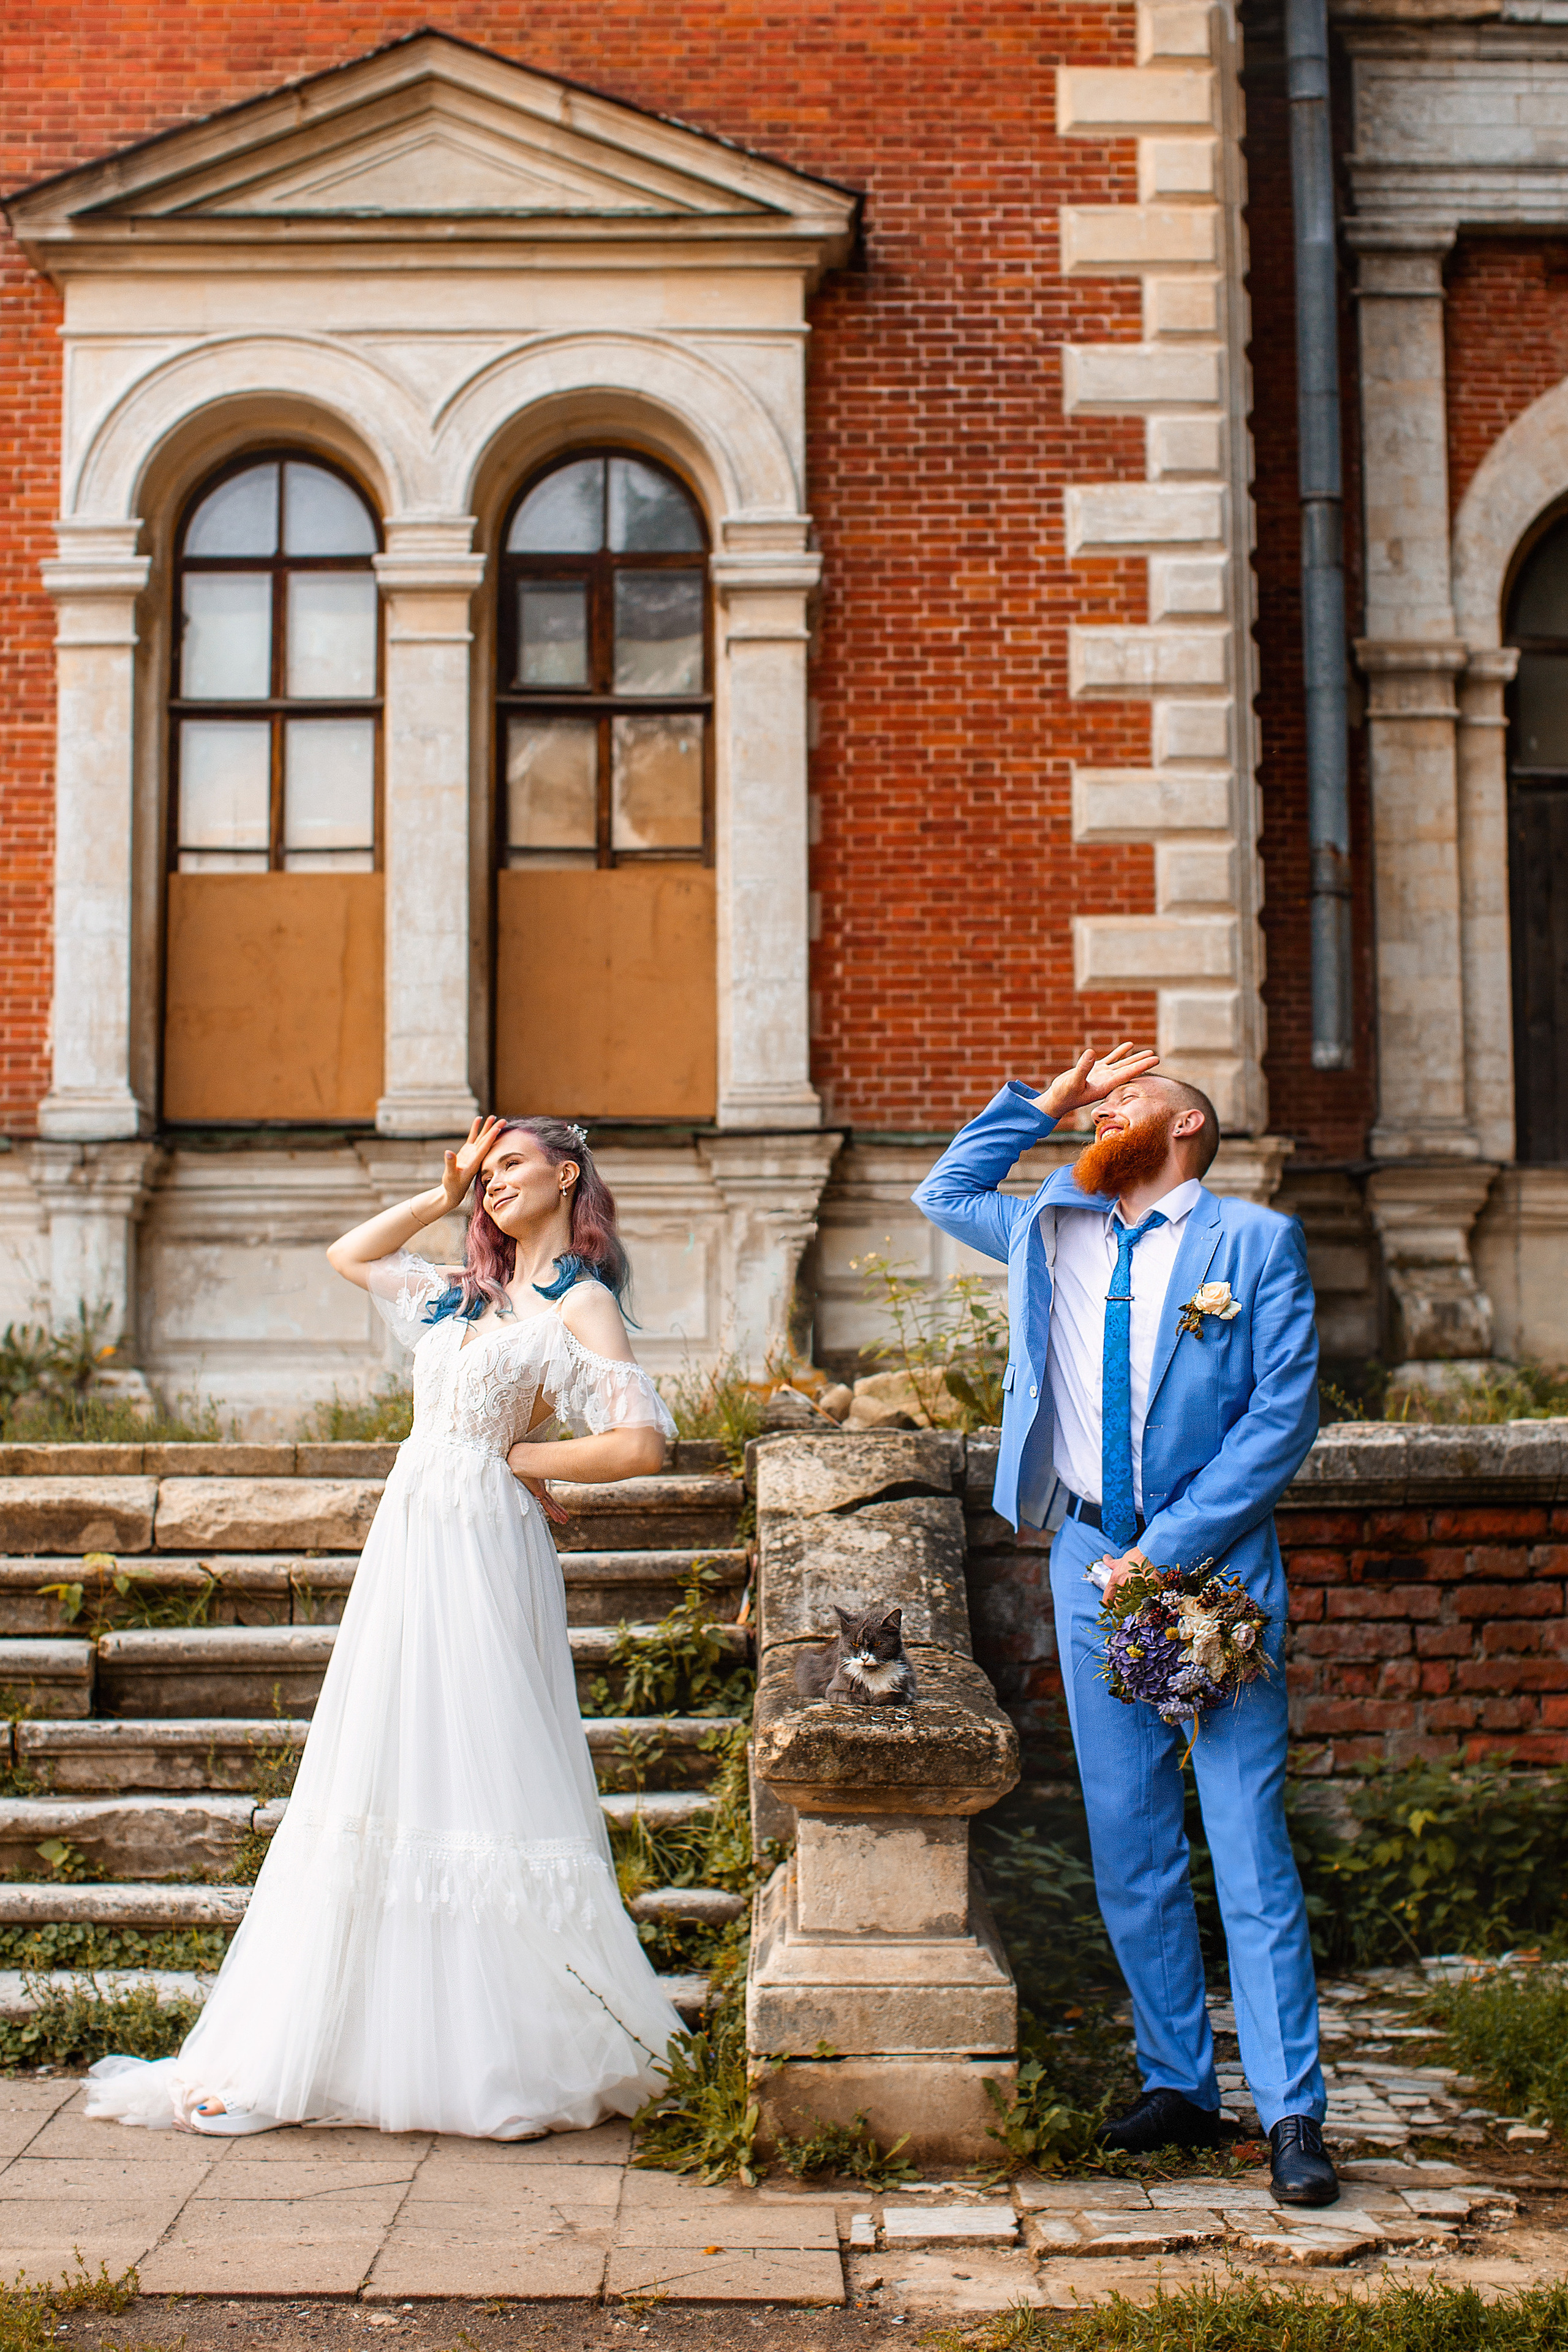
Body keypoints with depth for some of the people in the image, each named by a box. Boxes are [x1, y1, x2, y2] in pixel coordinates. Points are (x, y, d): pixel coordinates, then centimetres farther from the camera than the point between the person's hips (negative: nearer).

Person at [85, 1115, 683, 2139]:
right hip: (410, 1546, 8)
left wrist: (523, 1457, -6)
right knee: (384, 1785, 9)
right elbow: (351, 1255, 31)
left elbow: (642, 1441, -17)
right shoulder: (468, 1294, 18)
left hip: (485, 1556, -8)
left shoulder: (580, 1306, -5)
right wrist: (445, 1195, 20)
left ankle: (517, 2057, 3)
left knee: (480, 1778, -7)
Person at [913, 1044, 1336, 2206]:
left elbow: (1285, 1414, -7)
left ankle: (1293, 2114, 0)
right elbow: (946, 1191, 30)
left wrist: (1167, 1550, -12)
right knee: (1128, 1843, 8)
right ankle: (1179, 2087, 19)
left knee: (1249, 1841, -6)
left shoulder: (1257, 1239, 0)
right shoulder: (1053, 1233, 15)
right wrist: (1049, 1097, 16)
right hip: (1093, 1563, 5)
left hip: (1213, 1565, -5)